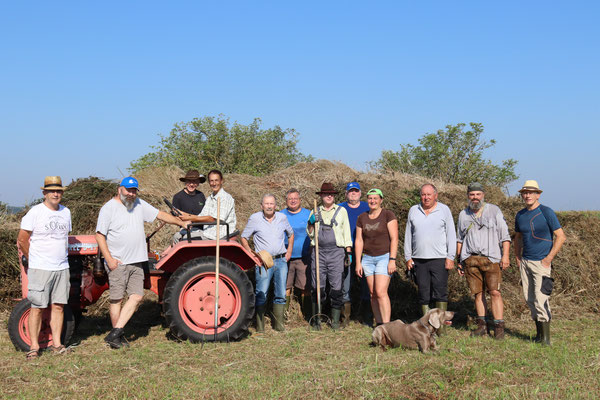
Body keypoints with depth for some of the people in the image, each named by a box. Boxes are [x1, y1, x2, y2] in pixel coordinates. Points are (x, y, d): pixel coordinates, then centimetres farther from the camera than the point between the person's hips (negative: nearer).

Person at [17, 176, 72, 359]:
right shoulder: (35, 212, -6)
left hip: (62, 268, 5)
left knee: (58, 306, 5)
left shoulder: (66, 212, 11)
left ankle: (57, 343, 12)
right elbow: (22, 239, -4)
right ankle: (34, 346, 5)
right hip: (40, 269, -5)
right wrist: (33, 260, 3)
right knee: (37, 307, -3)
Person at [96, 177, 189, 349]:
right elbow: (100, 236, -8)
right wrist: (109, 259, -15)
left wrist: (182, 223, 16)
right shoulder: (108, 208, -5)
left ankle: (114, 334, -1)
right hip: (117, 263, -6)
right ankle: (117, 336, 12)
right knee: (117, 299, 0)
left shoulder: (139, 204, 12)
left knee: (136, 296, -3)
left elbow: (160, 214, 18)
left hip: (136, 262, 6)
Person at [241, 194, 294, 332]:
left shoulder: (282, 218, 8)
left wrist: (289, 251, 13)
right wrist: (252, 254, -6)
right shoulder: (254, 218, -1)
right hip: (263, 262, -3)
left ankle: (278, 325, 15)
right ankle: (260, 326, 2)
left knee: (281, 295, 5)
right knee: (261, 295, -7)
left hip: (281, 260, 3)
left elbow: (290, 234, 25)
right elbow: (243, 238, 4)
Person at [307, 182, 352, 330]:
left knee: (336, 287, -3)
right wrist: (311, 223, -6)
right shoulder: (315, 212, 14)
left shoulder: (341, 211, 11)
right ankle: (316, 319, 9)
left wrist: (348, 252, 2)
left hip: (336, 251, -1)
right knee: (317, 287, 0)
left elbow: (346, 233, 9)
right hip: (319, 252, 1)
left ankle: (335, 320, 6)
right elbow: (310, 234, 14)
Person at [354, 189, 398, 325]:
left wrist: (392, 260, -16)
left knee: (381, 292, -15)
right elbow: (359, 241, 8)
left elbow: (394, 239, -9)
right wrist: (358, 263, 4)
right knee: (373, 293, 5)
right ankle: (379, 325, 13)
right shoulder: (362, 218, 8)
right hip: (368, 258, 5)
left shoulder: (388, 215, -6)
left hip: (384, 257, -5)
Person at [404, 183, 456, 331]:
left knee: (440, 292, -6)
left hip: (439, 258, -3)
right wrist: (408, 257, 8)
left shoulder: (444, 210, 4)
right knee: (423, 293, 5)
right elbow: (408, 236, 14)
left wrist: (450, 257, -4)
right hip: (419, 259, 3)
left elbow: (451, 235, 2)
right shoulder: (413, 211, 11)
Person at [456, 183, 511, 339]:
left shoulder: (494, 211, 6)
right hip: (470, 259, 3)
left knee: (495, 292, -10)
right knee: (478, 293, 5)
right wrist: (459, 260, 15)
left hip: (491, 258, -3)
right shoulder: (463, 215, 14)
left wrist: (505, 255, -5)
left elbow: (505, 235, 4)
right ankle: (482, 325, 13)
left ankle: (499, 327, -6)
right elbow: (460, 239, 20)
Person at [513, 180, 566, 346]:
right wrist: (517, 258, 14)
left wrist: (548, 259, -12)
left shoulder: (546, 212, -8)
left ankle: (546, 338, -3)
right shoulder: (520, 215, 10)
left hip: (541, 262, -6)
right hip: (525, 262, 6)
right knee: (529, 299, 9)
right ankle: (539, 333, 20)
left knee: (541, 299, -11)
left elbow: (561, 237, -9)